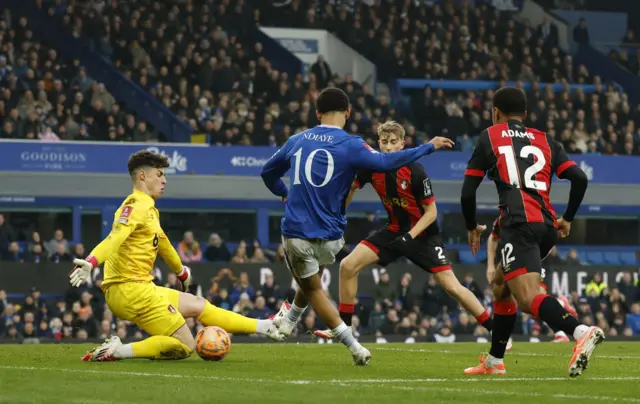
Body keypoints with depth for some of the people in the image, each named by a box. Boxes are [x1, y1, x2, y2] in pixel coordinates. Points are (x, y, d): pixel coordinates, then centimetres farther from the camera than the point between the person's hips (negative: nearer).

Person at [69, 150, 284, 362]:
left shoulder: (149, 209, 18)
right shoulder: (137, 206, -12)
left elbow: (161, 242, 36)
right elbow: (115, 237, -30)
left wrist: (181, 271, 52)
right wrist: (91, 262, -47)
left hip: (140, 287, 10)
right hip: (132, 289, -10)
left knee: (196, 305, 21)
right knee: (185, 345, -7)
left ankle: (263, 327, 32)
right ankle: (117, 351, -16)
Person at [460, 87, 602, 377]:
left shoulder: (490, 137, 13)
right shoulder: (544, 141, 22)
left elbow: (468, 192, 9)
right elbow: (579, 179, 10)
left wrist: (472, 228, 25)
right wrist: (567, 219, 23)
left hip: (519, 223, -6)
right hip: (547, 225, 6)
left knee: (528, 298, -20)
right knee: (502, 286, 26)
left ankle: (582, 332, -45)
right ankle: (494, 361, 31)